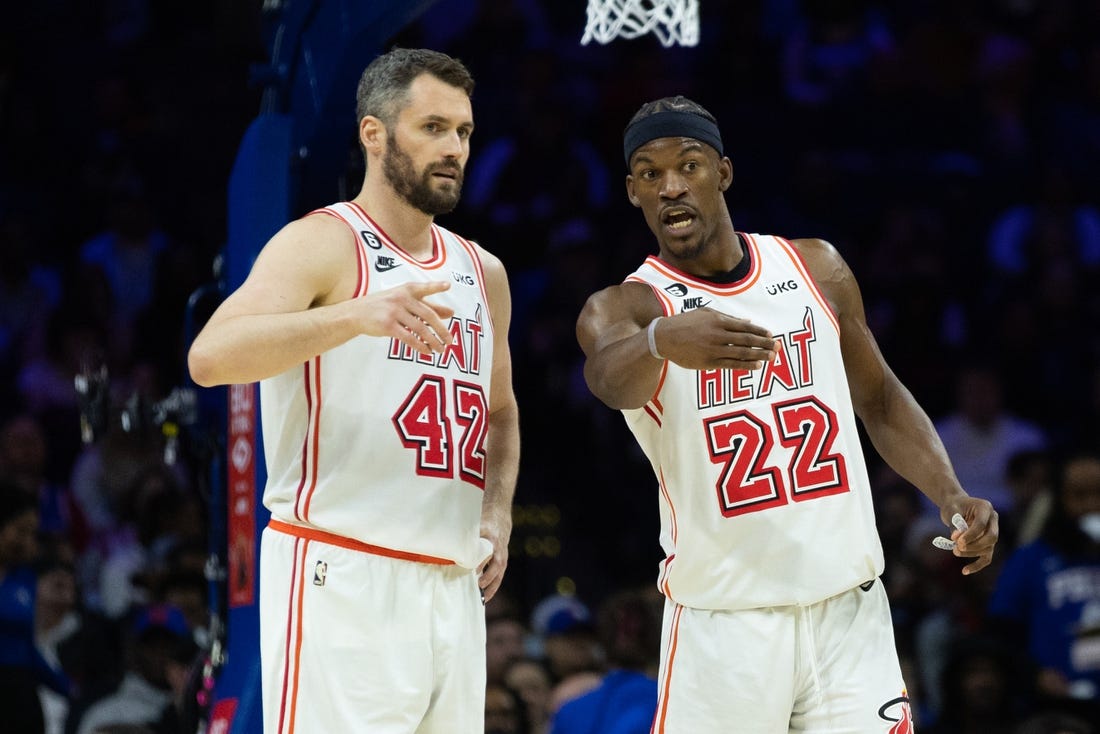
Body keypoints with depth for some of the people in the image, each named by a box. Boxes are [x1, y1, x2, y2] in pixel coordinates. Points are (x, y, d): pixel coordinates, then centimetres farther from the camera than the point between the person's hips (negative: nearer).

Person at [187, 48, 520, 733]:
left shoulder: (482, 272, 17)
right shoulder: (321, 245, -5)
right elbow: (210, 356, -22)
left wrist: (497, 514, 13)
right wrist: (357, 317, -34)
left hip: (452, 588, 7)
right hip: (341, 580, -7)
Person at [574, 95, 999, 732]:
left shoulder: (817, 268, 8)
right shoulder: (624, 307, -4)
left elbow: (880, 400, 18)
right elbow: (610, 374, -29)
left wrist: (951, 496, 1)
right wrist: (662, 340, -52)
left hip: (849, 607, 3)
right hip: (724, 623, -3)